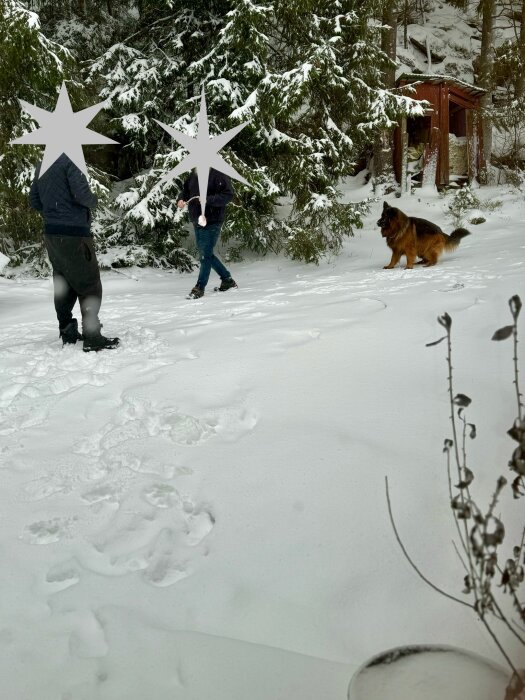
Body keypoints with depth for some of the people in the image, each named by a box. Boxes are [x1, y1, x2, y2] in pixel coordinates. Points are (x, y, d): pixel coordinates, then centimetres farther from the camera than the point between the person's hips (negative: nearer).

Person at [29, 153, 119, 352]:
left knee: (63, 286, 15)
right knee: (90, 285, -2)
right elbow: (81, 194, -21)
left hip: (51, 233, 8)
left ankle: (67, 333, 22)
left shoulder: (42, 164, 12)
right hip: (74, 234, -8)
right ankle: (92, 337, -3)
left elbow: (34, 201, 15)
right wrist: (94, 199, -1)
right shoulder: (70, 160, -14)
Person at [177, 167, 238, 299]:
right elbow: (185, 189, 22)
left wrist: (208, 199, -26)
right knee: (205, 253, 16)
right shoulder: (193, 174, 9)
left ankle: (199, 288, 5)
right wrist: (181, 199, 1)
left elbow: (228, 194, -18)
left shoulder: (219, 174, -12)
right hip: (197, 222, 8)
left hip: (212, 222, -8)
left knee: (206, 255, -5)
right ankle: (227, 280, 28)